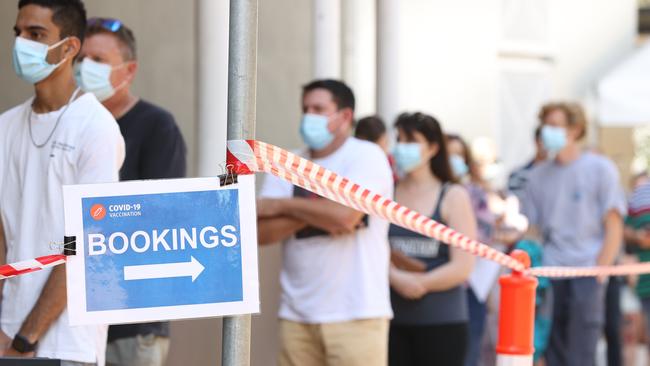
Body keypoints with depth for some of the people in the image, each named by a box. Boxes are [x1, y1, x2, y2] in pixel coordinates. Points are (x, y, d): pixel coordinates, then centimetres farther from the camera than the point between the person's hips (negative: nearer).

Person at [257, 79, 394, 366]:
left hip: (354, 313, -5)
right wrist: (313, 214, -12)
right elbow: (260, 232, 3)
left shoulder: (366, 156, -2)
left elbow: (345, 214, -19)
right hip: (297, 313, 5)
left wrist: (281, 206, -5)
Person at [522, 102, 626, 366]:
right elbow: (533, 230, 14)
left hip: (586, 272, -4)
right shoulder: (538, 175, 12)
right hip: (549, 275, 4)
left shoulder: (600, 169, 2)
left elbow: (614, 229, 0)